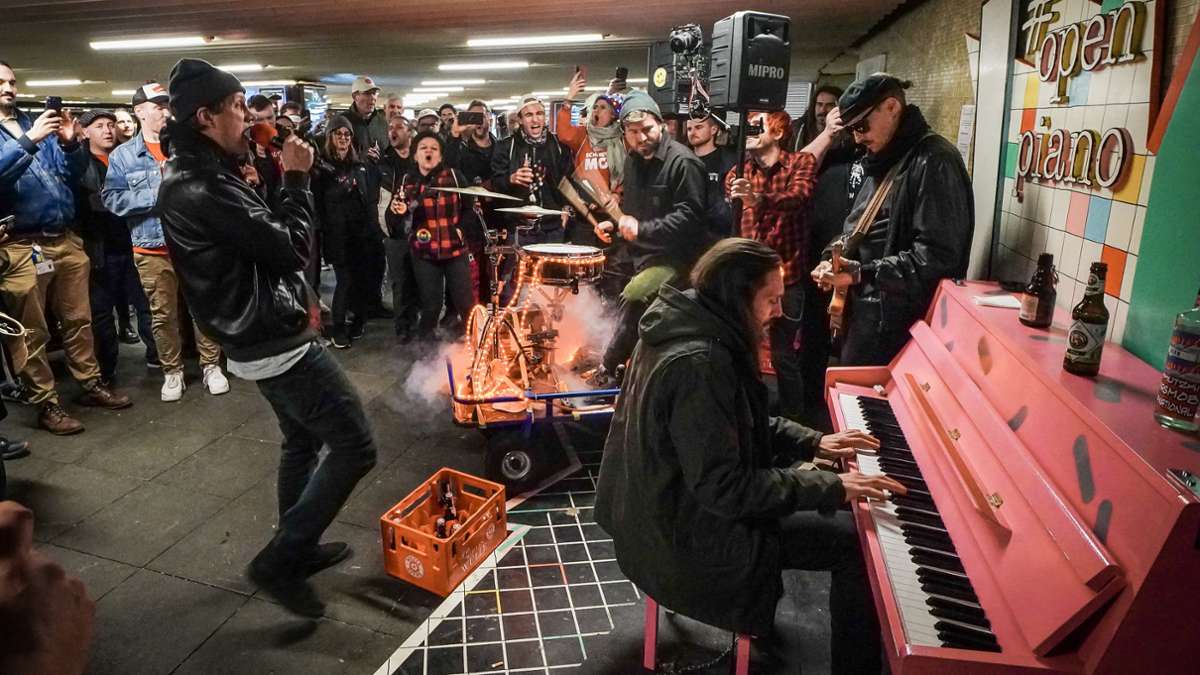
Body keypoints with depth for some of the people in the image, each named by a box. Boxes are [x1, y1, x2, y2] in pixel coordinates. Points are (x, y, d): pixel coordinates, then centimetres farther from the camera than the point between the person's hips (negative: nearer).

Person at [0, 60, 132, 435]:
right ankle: (45, 404, 10)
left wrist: (70, 143, -8)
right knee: (31, 333, 2)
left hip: (65, 241, 5)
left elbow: (75, 172, 10)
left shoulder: (39, 125, 15)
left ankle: (91, 384, 24)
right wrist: (30, 140, -23)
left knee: (78, 319, 12)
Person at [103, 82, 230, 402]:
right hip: (152, 249, 0)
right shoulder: (123, 155, 3)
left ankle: (211, 366, 19)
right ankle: (172, 372, 21)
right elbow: (111, 198, -5)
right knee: (163, 314, 8)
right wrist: (157, 196, -14)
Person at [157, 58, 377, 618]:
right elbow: (291, 248, -20)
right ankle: (278, 560, 5)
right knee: (354, 447, -5)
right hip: (277, 341, -11)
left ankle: (298, 548, 38)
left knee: (302, 441, 23)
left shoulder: (190, 176, 10)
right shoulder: (202, 189, -24)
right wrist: (296, 179, -9)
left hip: (261, 336, 11)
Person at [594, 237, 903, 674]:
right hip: (690, 533, -10)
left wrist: (813, 442, 5)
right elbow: (725, 489, -29)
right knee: (858, 541, -5)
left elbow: (740, 424, 12)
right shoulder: (698, 364, -31)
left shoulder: (685, 327, 0)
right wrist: (831, 488, -24)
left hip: (670, 500, 10)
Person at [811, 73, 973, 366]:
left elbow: (937, 255, -22)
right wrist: (838, 264, 4)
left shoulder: (934, 162, -15)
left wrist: (861, 273, -22)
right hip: (864, 314, 9)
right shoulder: (883, 161, 16)